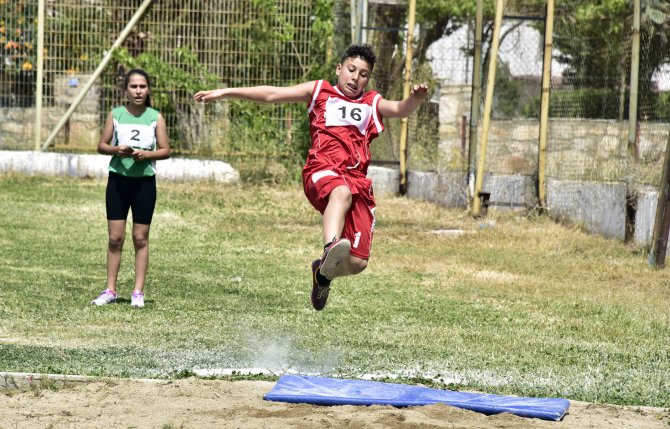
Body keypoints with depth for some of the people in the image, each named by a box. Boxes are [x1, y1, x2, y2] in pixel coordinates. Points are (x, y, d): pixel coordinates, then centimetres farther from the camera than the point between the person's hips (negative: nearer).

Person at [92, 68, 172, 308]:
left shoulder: (155, 118, 0)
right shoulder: (115, 114, 1)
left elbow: (166, 151, 0)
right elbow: (101, 146, 4)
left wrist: (146, 154, -18)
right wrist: (116, 150, -16)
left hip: (144, 182, -1)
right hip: (118, 180, 1)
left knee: (141, 238, 4)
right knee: (115, 237, 2)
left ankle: (139, 292, 10)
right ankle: (110, 290, 9)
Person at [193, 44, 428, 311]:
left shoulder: (372, 104, 21)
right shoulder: (319, 91, 19)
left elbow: (399, 110, 2)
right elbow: (272, 94, 16)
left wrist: (414, 99, -22)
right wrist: (225, 92, 11)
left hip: (357, 179, 3)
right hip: (321, 171, -2)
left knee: (357, 263, -6)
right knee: (342, 192, -41)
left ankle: (324, 270, 27)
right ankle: (331, 248, -64)